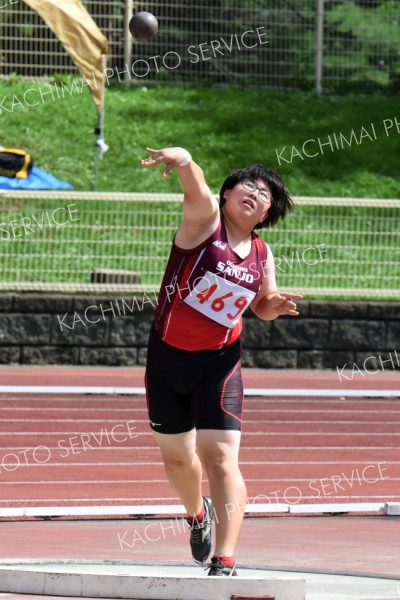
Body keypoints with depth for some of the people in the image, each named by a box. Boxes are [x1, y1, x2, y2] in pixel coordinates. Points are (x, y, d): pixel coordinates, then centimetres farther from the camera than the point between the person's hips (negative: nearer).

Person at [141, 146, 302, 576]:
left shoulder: (261, 255, 0)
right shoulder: (205, 219, -10)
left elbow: (262, 305, 17)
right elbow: (195, 187, -34)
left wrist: (276, 305, -7)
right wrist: (181, 160, -56)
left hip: (219, 363, 0)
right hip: (167, 355, 0)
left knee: (220, 458, -14)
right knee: (176, 454, 16)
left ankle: (224, 562, -19)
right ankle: (198, 514, 49)